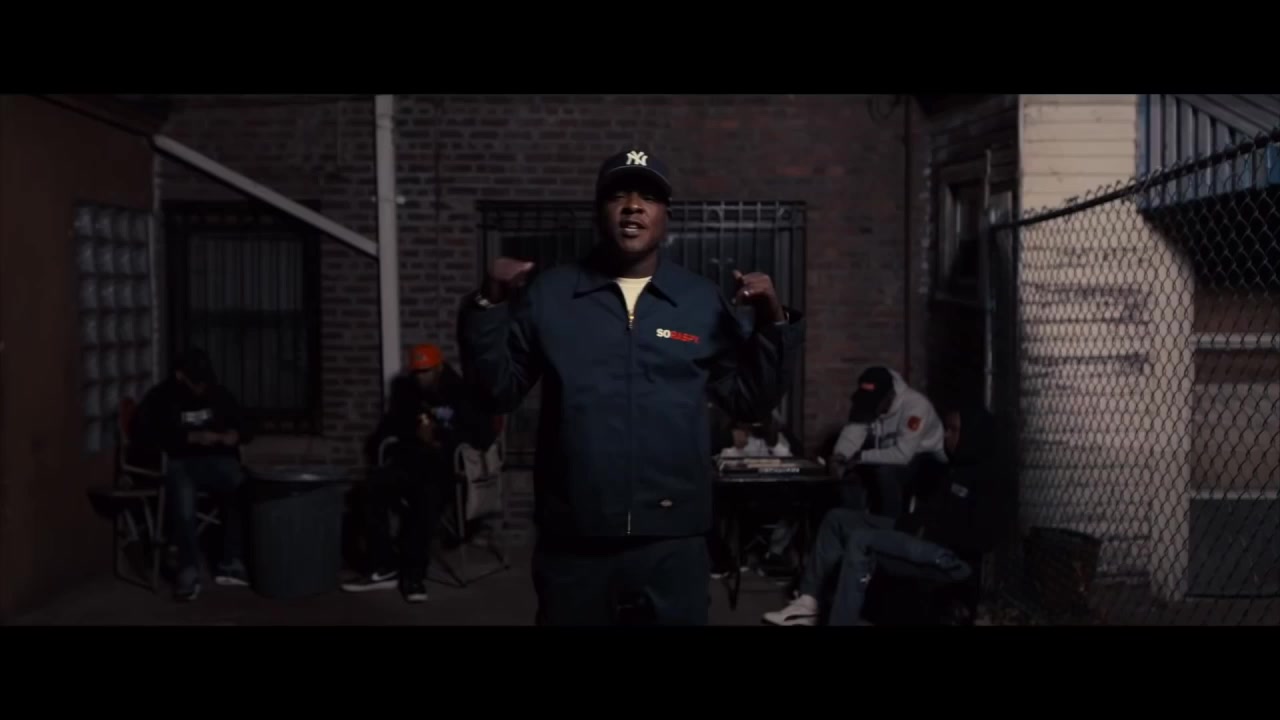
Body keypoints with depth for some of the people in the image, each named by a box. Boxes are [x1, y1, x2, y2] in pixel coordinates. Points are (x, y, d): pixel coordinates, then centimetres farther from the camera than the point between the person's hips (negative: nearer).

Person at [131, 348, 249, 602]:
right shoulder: (160, 398, 3)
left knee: (245, 492, -27)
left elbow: (241, 424, 23)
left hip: (217, 461, 3)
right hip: (178, 464, -3)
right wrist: (190, 438, -17)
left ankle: (231, 565, -18)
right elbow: (142, 434, -10)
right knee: (183, 508, -36)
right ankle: (189, 572, -23)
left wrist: (234, 435, -4)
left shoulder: (219, 395, 14)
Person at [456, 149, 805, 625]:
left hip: (672, 543, 0)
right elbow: (497, 392, 3)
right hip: (572, 543, 0)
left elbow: (752, 402, 5)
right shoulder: (547, 294, 3)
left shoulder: (704, 301, 5)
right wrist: (489, 307, -8)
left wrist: (772, 322, -7)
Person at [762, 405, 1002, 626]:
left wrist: (931, 532, -13)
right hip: (922, 536, 10)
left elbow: (981, 539, -21)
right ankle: (809, 602, -5)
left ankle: (840, 620, -30)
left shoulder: (988, 477, -11)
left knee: (862, 540, -30)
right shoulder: (957, 467, 19)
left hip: (950, 556, -10)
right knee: (838, 518, 4)